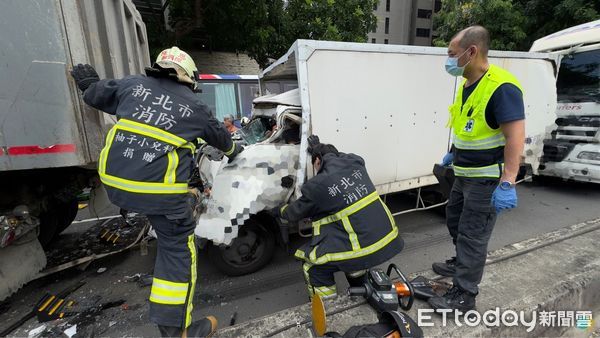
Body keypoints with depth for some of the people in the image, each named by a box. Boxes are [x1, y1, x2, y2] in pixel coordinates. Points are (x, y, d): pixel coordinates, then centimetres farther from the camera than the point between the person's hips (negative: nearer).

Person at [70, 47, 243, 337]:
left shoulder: (133, 84, 11)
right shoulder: (194, 106, 6)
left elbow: (94, 95, 24)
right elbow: (218, 134, 22)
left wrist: (88, 83, 48)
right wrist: (232, 149, 43)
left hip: (113, 182, 5)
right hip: (158, 191, -4)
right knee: (178, 250, 8)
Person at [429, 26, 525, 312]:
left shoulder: (502, 87, -21)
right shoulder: (467, 85, 8)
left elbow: (515, 136, -25)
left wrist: (507, 183, -28)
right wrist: (453, 153, 26)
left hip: (487, 179, -9)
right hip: (464, 174, 10)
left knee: (472, 235, 0)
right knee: (454, 221, 23)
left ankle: (463, 296, 15)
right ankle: (461, 264, 46)